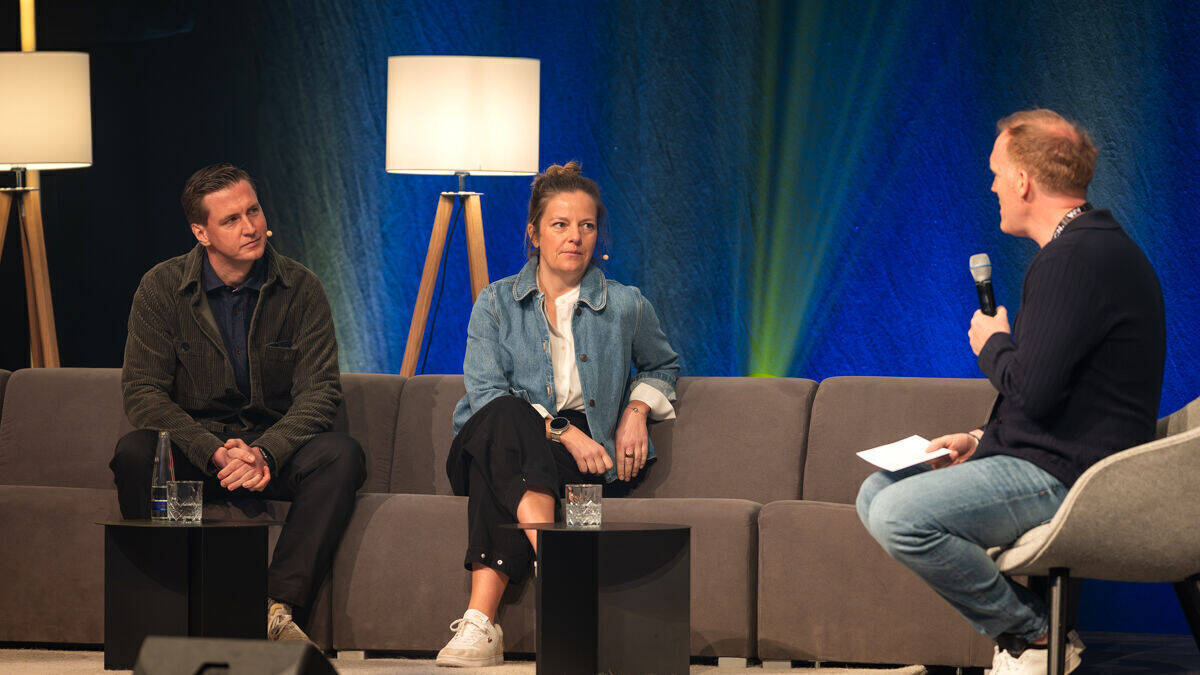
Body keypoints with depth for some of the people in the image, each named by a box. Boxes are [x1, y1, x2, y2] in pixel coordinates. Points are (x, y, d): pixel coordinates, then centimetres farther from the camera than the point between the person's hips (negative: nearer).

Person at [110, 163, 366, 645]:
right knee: (134, 453, -32)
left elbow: (320, 390, -9)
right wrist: (216, 454, -26)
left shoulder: (299, 288, -2)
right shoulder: (163, 288, -4)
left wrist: (265, 452, -28)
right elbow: (142, 392, -11)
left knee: (341, 455, -29)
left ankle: (276, 608, -33)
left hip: (275, 447, 1)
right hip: (194, 448, -1)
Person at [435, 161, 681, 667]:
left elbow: (662, 365, 32)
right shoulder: (498, 303, 8)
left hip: (584, 460, 0)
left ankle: (480, 622, -51)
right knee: (506, 417, -38)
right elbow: (484, 393, -5)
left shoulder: (625, 307, 12)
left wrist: (638, 407, 8)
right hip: (500, 441, 1)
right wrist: (560, 429, -18)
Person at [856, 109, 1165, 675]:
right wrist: (982, 437, 14)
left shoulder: (1078, 259, -19)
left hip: (1064, 477, -11)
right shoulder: (1089, 247, 17)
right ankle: (1016, 622, 4)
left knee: (899, 515, -25)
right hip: (1045, 461, 11)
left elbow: (1033, 390, -25)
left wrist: (992, 346, -4)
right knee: (876, 494, 13)